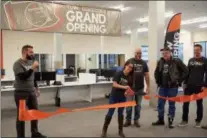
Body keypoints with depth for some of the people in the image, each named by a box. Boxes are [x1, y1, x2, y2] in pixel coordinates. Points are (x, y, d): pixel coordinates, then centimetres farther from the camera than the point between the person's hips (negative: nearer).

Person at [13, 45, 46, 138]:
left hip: (31, 92, 7)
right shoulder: (18, 64, -12)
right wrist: (32, 68, -25)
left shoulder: (31, 62, 11)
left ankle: (35, 133, 25)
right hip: (21, 93, -7)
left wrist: (36, 88, 18)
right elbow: (23, 77, -24)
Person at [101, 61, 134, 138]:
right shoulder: (118, 73, -14)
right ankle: (104, 130, 16)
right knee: (110, 113, 1)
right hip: (114, 96, -4)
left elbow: (128, 88, 1)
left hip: (122, 97, 4)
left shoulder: (129, 77, 0)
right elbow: (114, 84, -22)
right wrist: (123, 87, -34)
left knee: (120, 113, 11)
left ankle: (120, 131, 23)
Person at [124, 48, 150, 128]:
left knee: (138, 105, 10)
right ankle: (128, 120, 15)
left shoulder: (144, 63, 7)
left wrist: (148, 86, 6)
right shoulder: (129, 61, -4)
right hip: (130, 87, -3)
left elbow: (146, 75, 10)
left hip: (140, 88, 3)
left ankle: (136, 120, 21)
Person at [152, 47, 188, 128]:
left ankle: (170, 122, 15)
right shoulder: (160, 62, 4)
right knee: (160, 103, 9)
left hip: (173, 87, -4)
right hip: (162, 86, 4)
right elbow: (156, 72, 19)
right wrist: (158, 81, 11)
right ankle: (160, 120, 22)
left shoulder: (177, 61, -8)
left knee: (171, 104, 5)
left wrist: (179, 81, -5)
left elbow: (186, 71, -4)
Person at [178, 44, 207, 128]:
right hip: (189, 85, 4)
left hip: (199, 86, -4)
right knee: (185, 103, 2)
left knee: (199, 104, 7)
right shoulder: (190, 60, 11)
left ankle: (198, 121, 17)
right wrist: (185, 83, 7)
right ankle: (185, 120, 12)